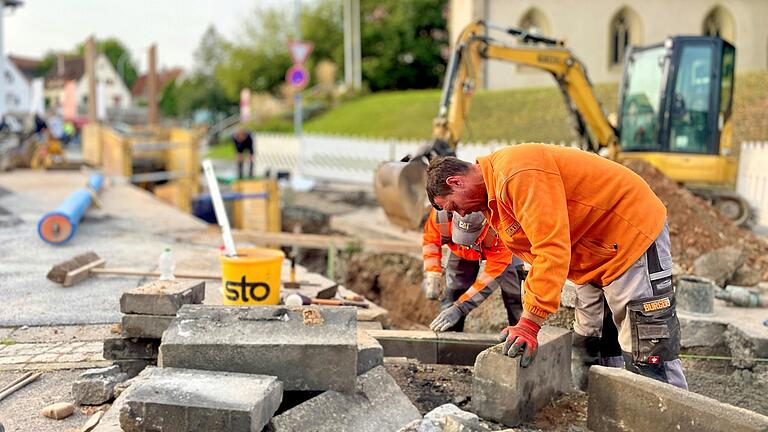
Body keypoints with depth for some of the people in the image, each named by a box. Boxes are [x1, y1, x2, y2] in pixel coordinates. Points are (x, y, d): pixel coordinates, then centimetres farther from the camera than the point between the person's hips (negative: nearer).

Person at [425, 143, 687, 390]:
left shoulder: (517, 174, -26)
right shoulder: (494, 202, 7)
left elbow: (552, 248, -31)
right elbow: (535, 251, 7)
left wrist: (531, 321, -29)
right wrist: (528, 320, -1)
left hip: (633, 234, -11)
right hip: (597, 252, 11)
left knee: (648, 353, -9)